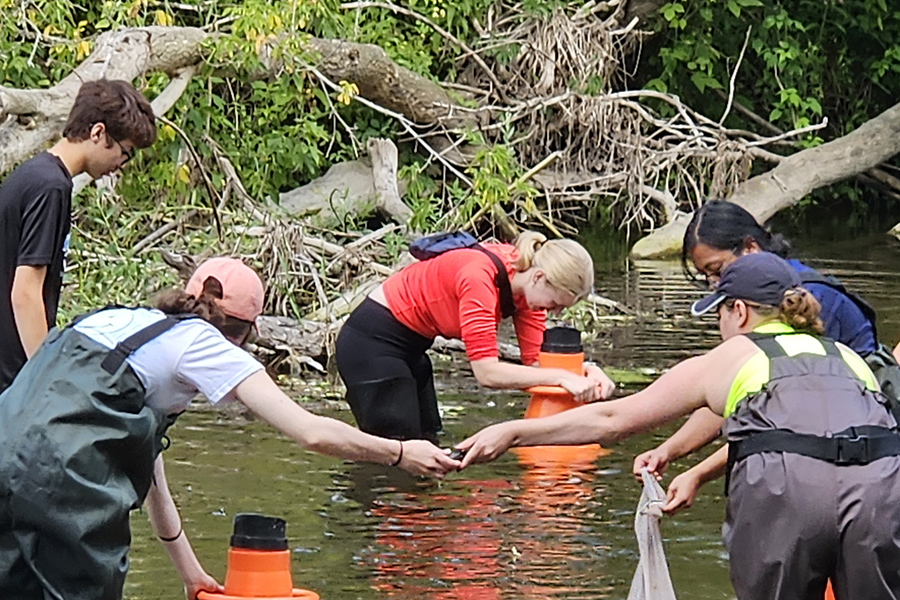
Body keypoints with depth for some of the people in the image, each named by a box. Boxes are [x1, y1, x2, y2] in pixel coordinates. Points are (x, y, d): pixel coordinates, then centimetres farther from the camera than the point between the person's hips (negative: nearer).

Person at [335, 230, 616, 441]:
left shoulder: (527, 283, -6)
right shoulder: (479, 277, -32)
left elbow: (535, 361, -5)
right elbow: (487, 372, -37)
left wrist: (585, 372, -22)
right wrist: (561, 377, -38)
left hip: (409, 348, 10)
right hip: (370, 344, -10)